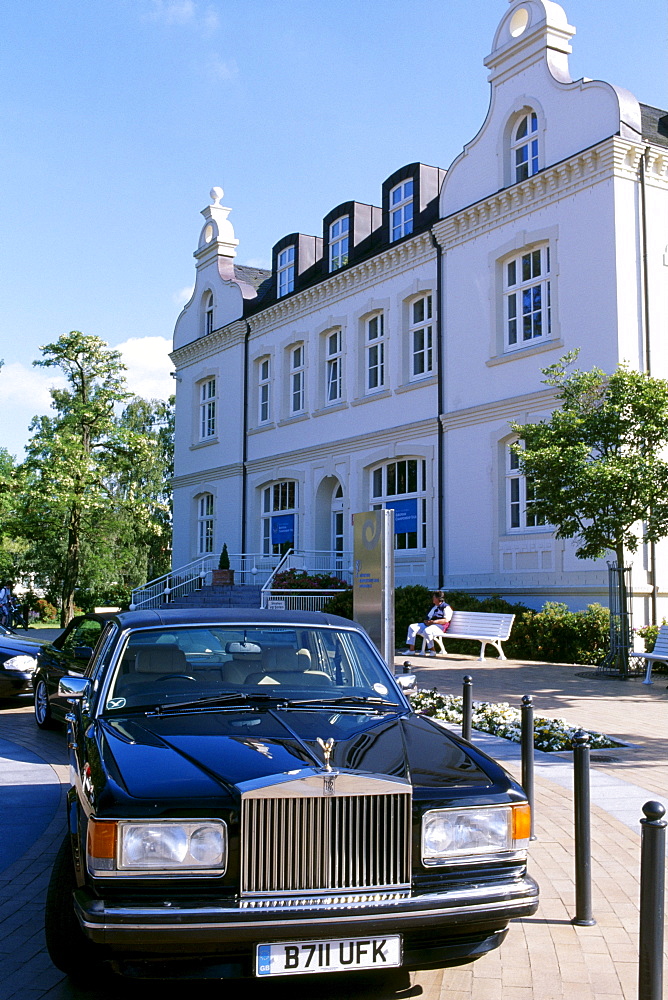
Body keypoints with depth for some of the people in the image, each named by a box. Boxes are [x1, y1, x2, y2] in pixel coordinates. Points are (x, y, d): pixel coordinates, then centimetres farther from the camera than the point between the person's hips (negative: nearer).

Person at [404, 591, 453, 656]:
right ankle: (411, 649, -13)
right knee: (412, 627, -7)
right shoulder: (433, 607, 25)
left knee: (426, 631, -39)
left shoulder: (446, 607, -3)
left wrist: (433, 621, -20)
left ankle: (432, 651, -24)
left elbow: (446, 620, -16)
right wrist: (426, 621, 4)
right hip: (428, 625, 9)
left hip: (439, 626, -9)